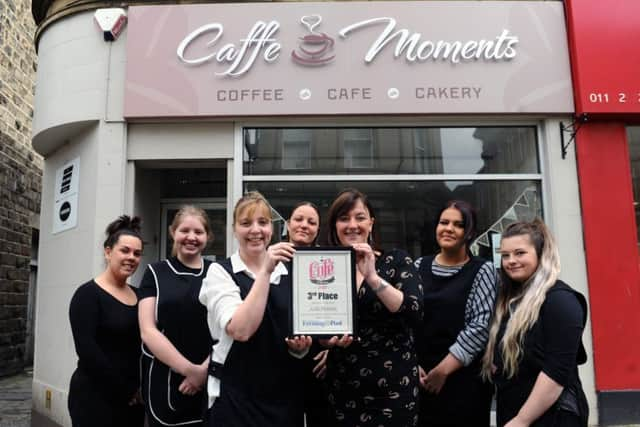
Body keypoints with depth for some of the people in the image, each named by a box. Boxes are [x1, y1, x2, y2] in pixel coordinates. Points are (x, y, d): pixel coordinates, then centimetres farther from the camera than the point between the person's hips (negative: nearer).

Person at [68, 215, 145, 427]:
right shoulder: (88, 294, -10)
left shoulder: (138, 295, 7)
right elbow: (87, 350, -16)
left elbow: (144, 343, 10)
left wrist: (141, 386, -2)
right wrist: (124, 391, -13)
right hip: (95, 397, -5)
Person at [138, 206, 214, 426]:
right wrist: (189, 369, -12)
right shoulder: (155, 273, 2)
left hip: (209, 380, 1)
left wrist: (205, 369, -10)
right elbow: (148, 331, -5)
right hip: (164, 379, 0)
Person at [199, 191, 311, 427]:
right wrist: (265, 271, -24)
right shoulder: (220, 272, -7)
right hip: (236, 396, -4)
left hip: (285, 394, 4)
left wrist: (300, 346, -9)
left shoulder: (289, 272, 5)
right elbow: (240, 330, -22)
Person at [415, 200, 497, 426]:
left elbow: (481, 326, -11)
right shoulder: (419, 266, 6)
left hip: (464, 378, -3)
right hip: (420, 377, 3)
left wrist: (444, 369, -12)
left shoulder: (482, 270, -3)